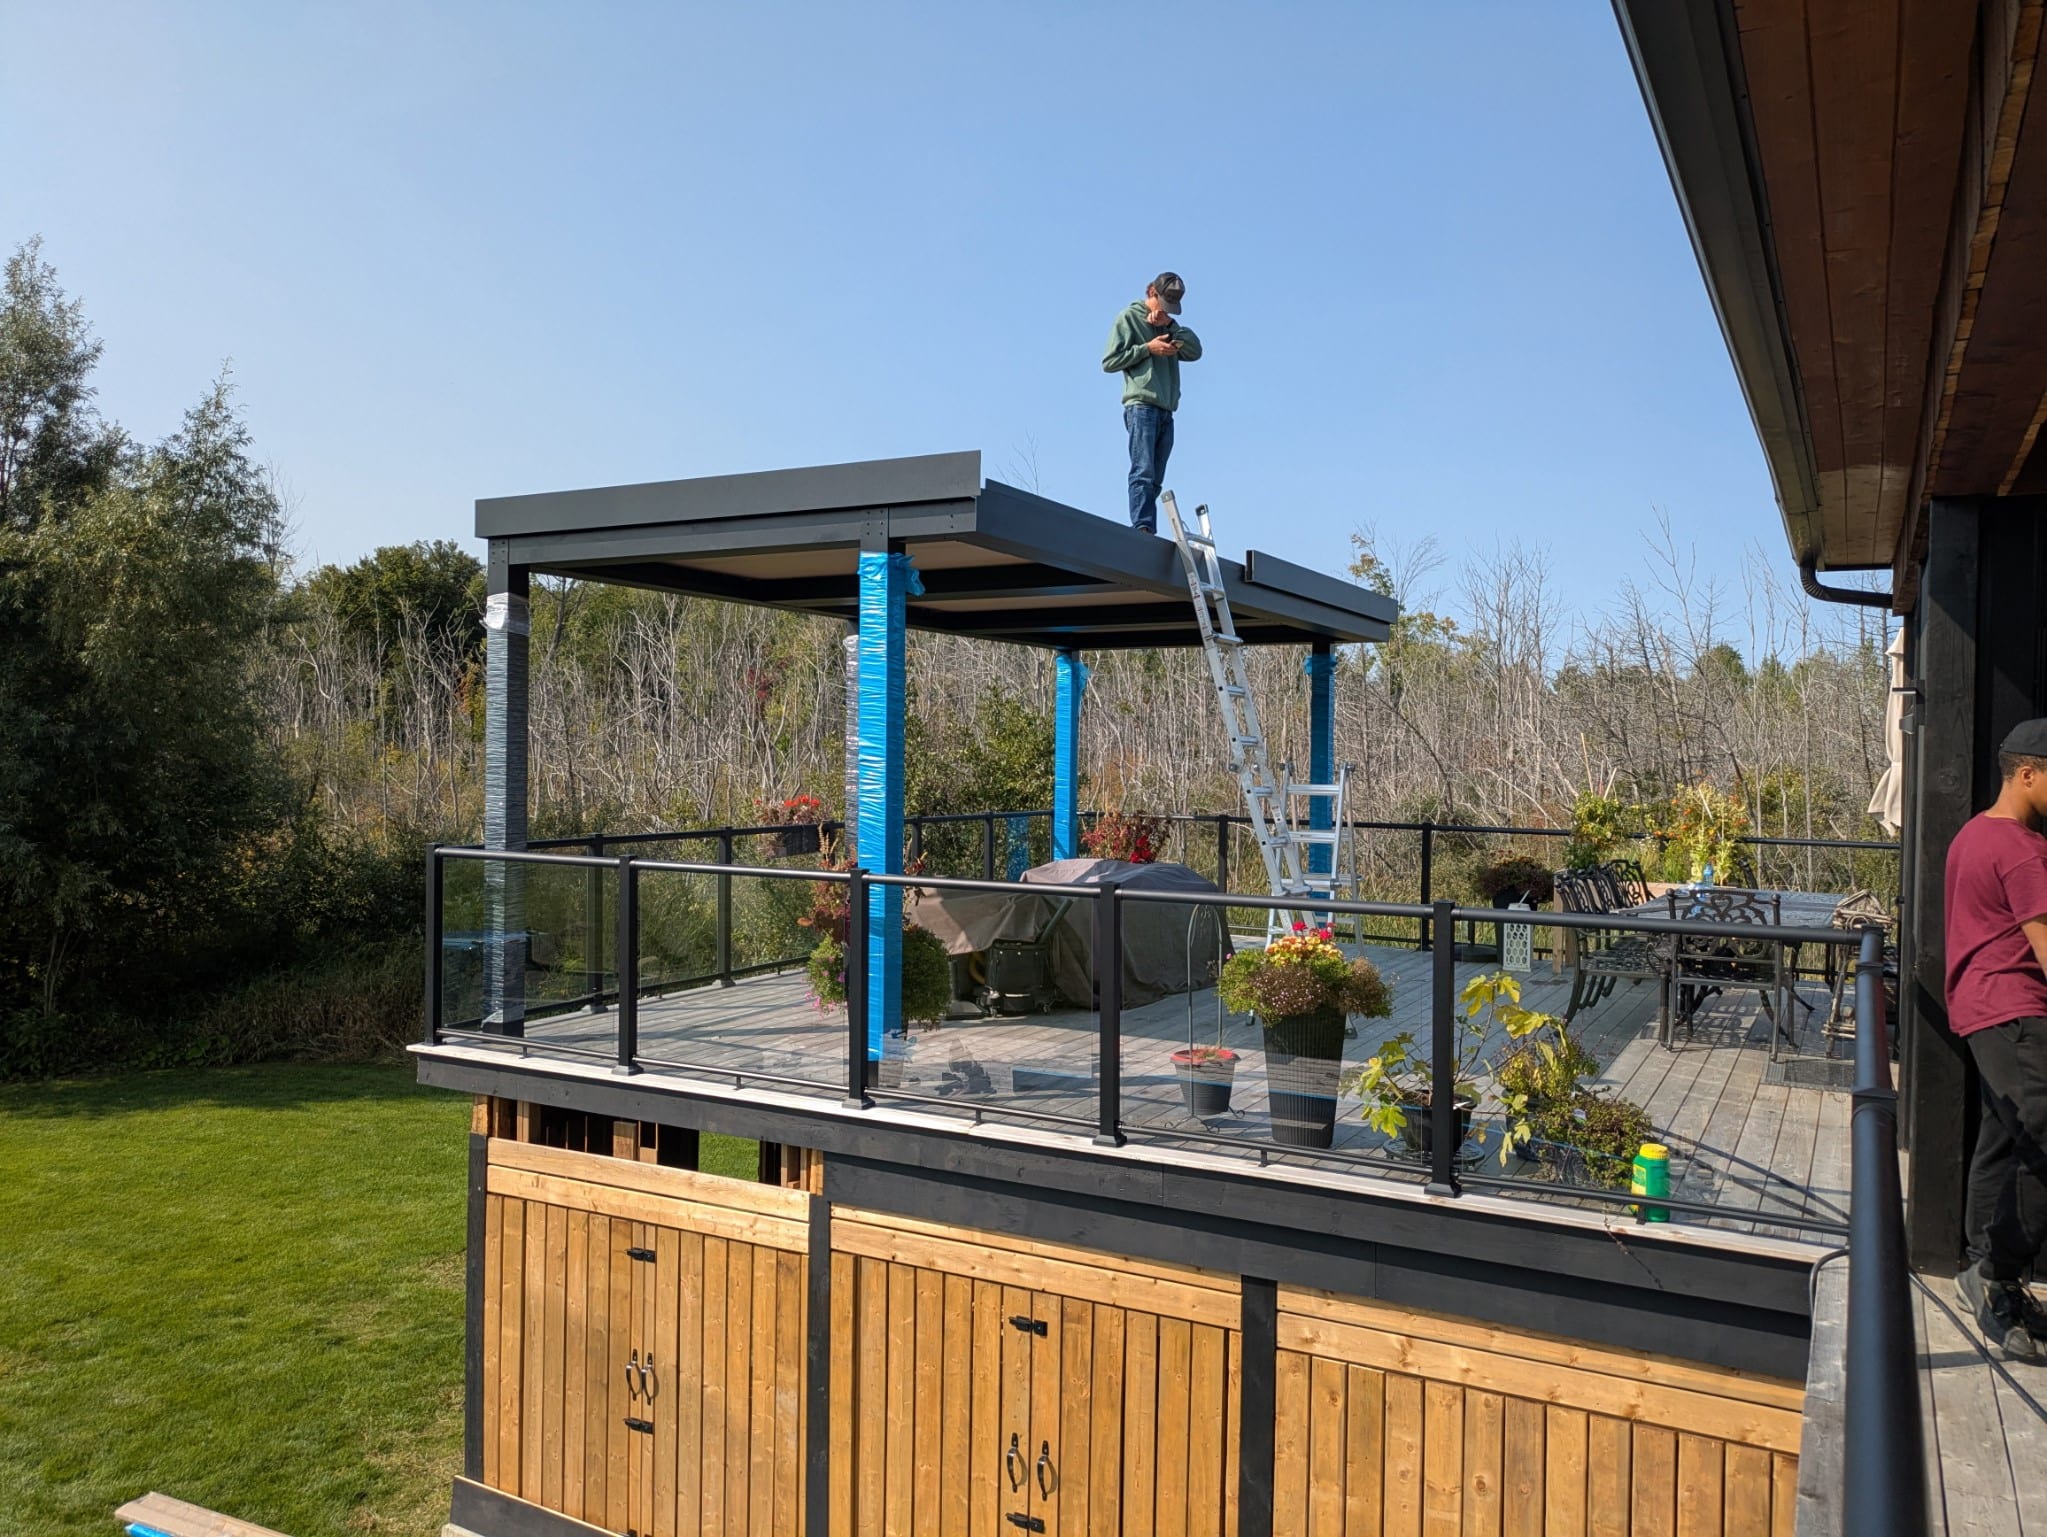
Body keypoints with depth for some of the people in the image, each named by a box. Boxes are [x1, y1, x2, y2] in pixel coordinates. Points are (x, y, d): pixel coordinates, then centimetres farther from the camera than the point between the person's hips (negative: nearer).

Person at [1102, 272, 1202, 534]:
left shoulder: (1167, 325, 24)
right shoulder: (1129, 318, 7)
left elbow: (1195, 352, 9)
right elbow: (1109, 362, -1)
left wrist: (1170, 324, 0)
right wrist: (1147, 348, -7)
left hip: (1166, 411, 6)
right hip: (1141, 406, -6)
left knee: (1155, 479, 0)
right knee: (1143, 472, -18)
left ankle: (1148, 534, -3)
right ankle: (1142, 527, -27)